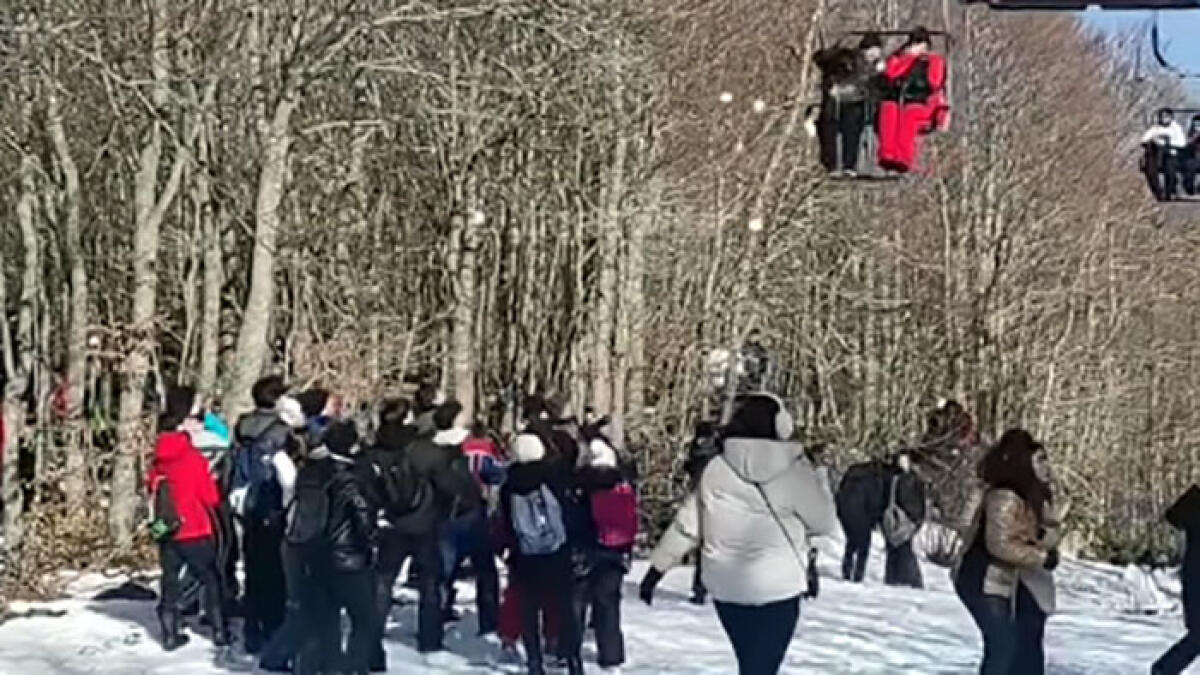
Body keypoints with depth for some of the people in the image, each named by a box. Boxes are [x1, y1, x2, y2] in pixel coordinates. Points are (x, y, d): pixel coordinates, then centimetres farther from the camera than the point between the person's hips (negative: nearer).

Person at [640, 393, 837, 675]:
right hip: (778, 588, -4)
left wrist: (657, 568, 11)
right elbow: (825, 522, -2)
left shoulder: (715, 470, -3)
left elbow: (686, 525, 2)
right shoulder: (793, 471, -12)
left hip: (726, 588, 4)